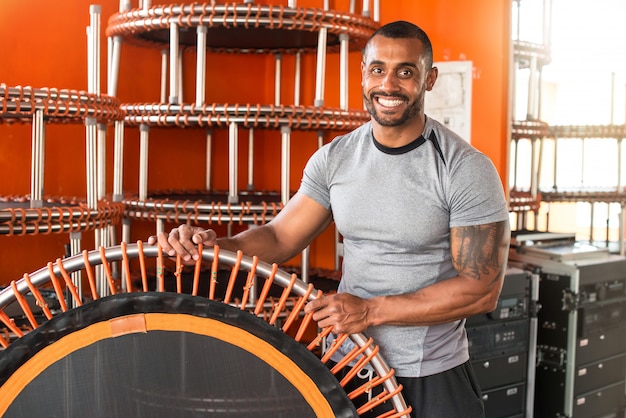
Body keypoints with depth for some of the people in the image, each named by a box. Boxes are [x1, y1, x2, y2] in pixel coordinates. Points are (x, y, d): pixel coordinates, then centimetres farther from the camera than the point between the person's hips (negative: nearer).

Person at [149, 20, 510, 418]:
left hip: (432, 379, -3)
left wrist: (370, 310, -21)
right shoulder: (334, 158, -1)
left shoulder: (467, 169, -15)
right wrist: (215, 244, -19)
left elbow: (482, 289, -17)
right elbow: (279, 239, 1)